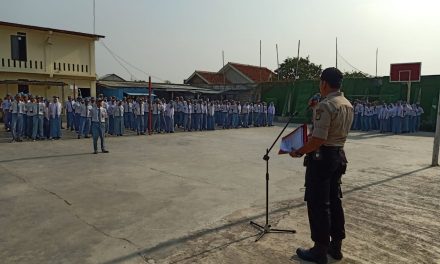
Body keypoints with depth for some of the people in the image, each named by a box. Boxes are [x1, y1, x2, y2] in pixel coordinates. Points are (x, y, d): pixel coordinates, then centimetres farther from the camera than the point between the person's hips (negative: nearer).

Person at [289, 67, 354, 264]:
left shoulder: (325, 105, -20)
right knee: (334, 201, 17)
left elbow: (318, 139, -24)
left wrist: (299, 151, -12)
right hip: (339, 155, 9)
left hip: (321, 157, -9)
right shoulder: (348, 105, 8)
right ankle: (336, 246, 29)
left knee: (318, 204, 2)